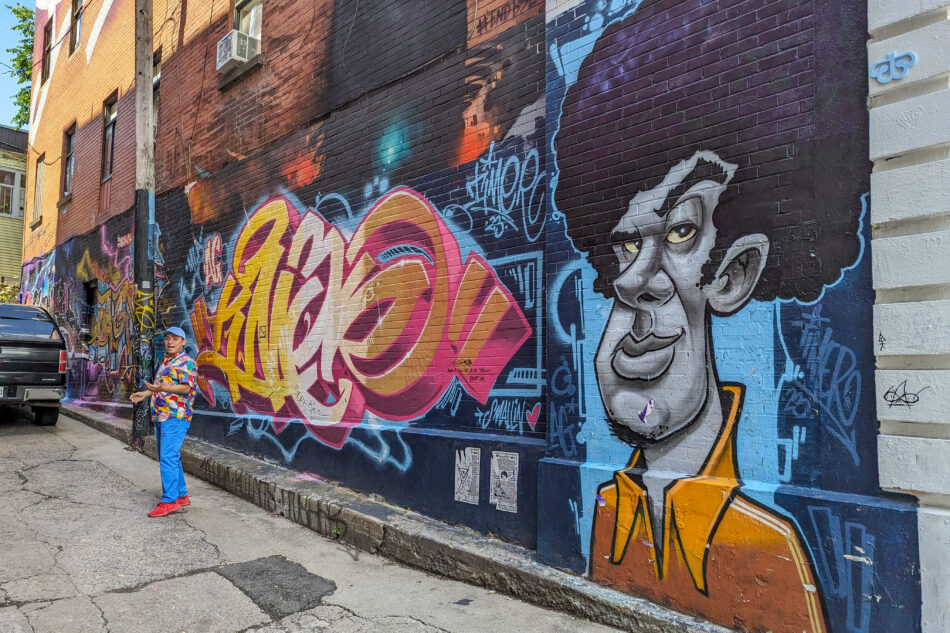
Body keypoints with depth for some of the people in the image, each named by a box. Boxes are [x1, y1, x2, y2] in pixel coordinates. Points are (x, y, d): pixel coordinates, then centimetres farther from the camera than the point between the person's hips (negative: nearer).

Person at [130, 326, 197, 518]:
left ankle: (169, 501, -10)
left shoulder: (186, 362, -10)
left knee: (168, 458, -13)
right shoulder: (164, 361, 20)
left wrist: (162, 388, -32)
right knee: (171, 459, 13)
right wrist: (145, 394, 21)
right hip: (161, 416, 10)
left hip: (176, 417, -10)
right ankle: (182, 496, 21)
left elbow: (186, 387, -20)